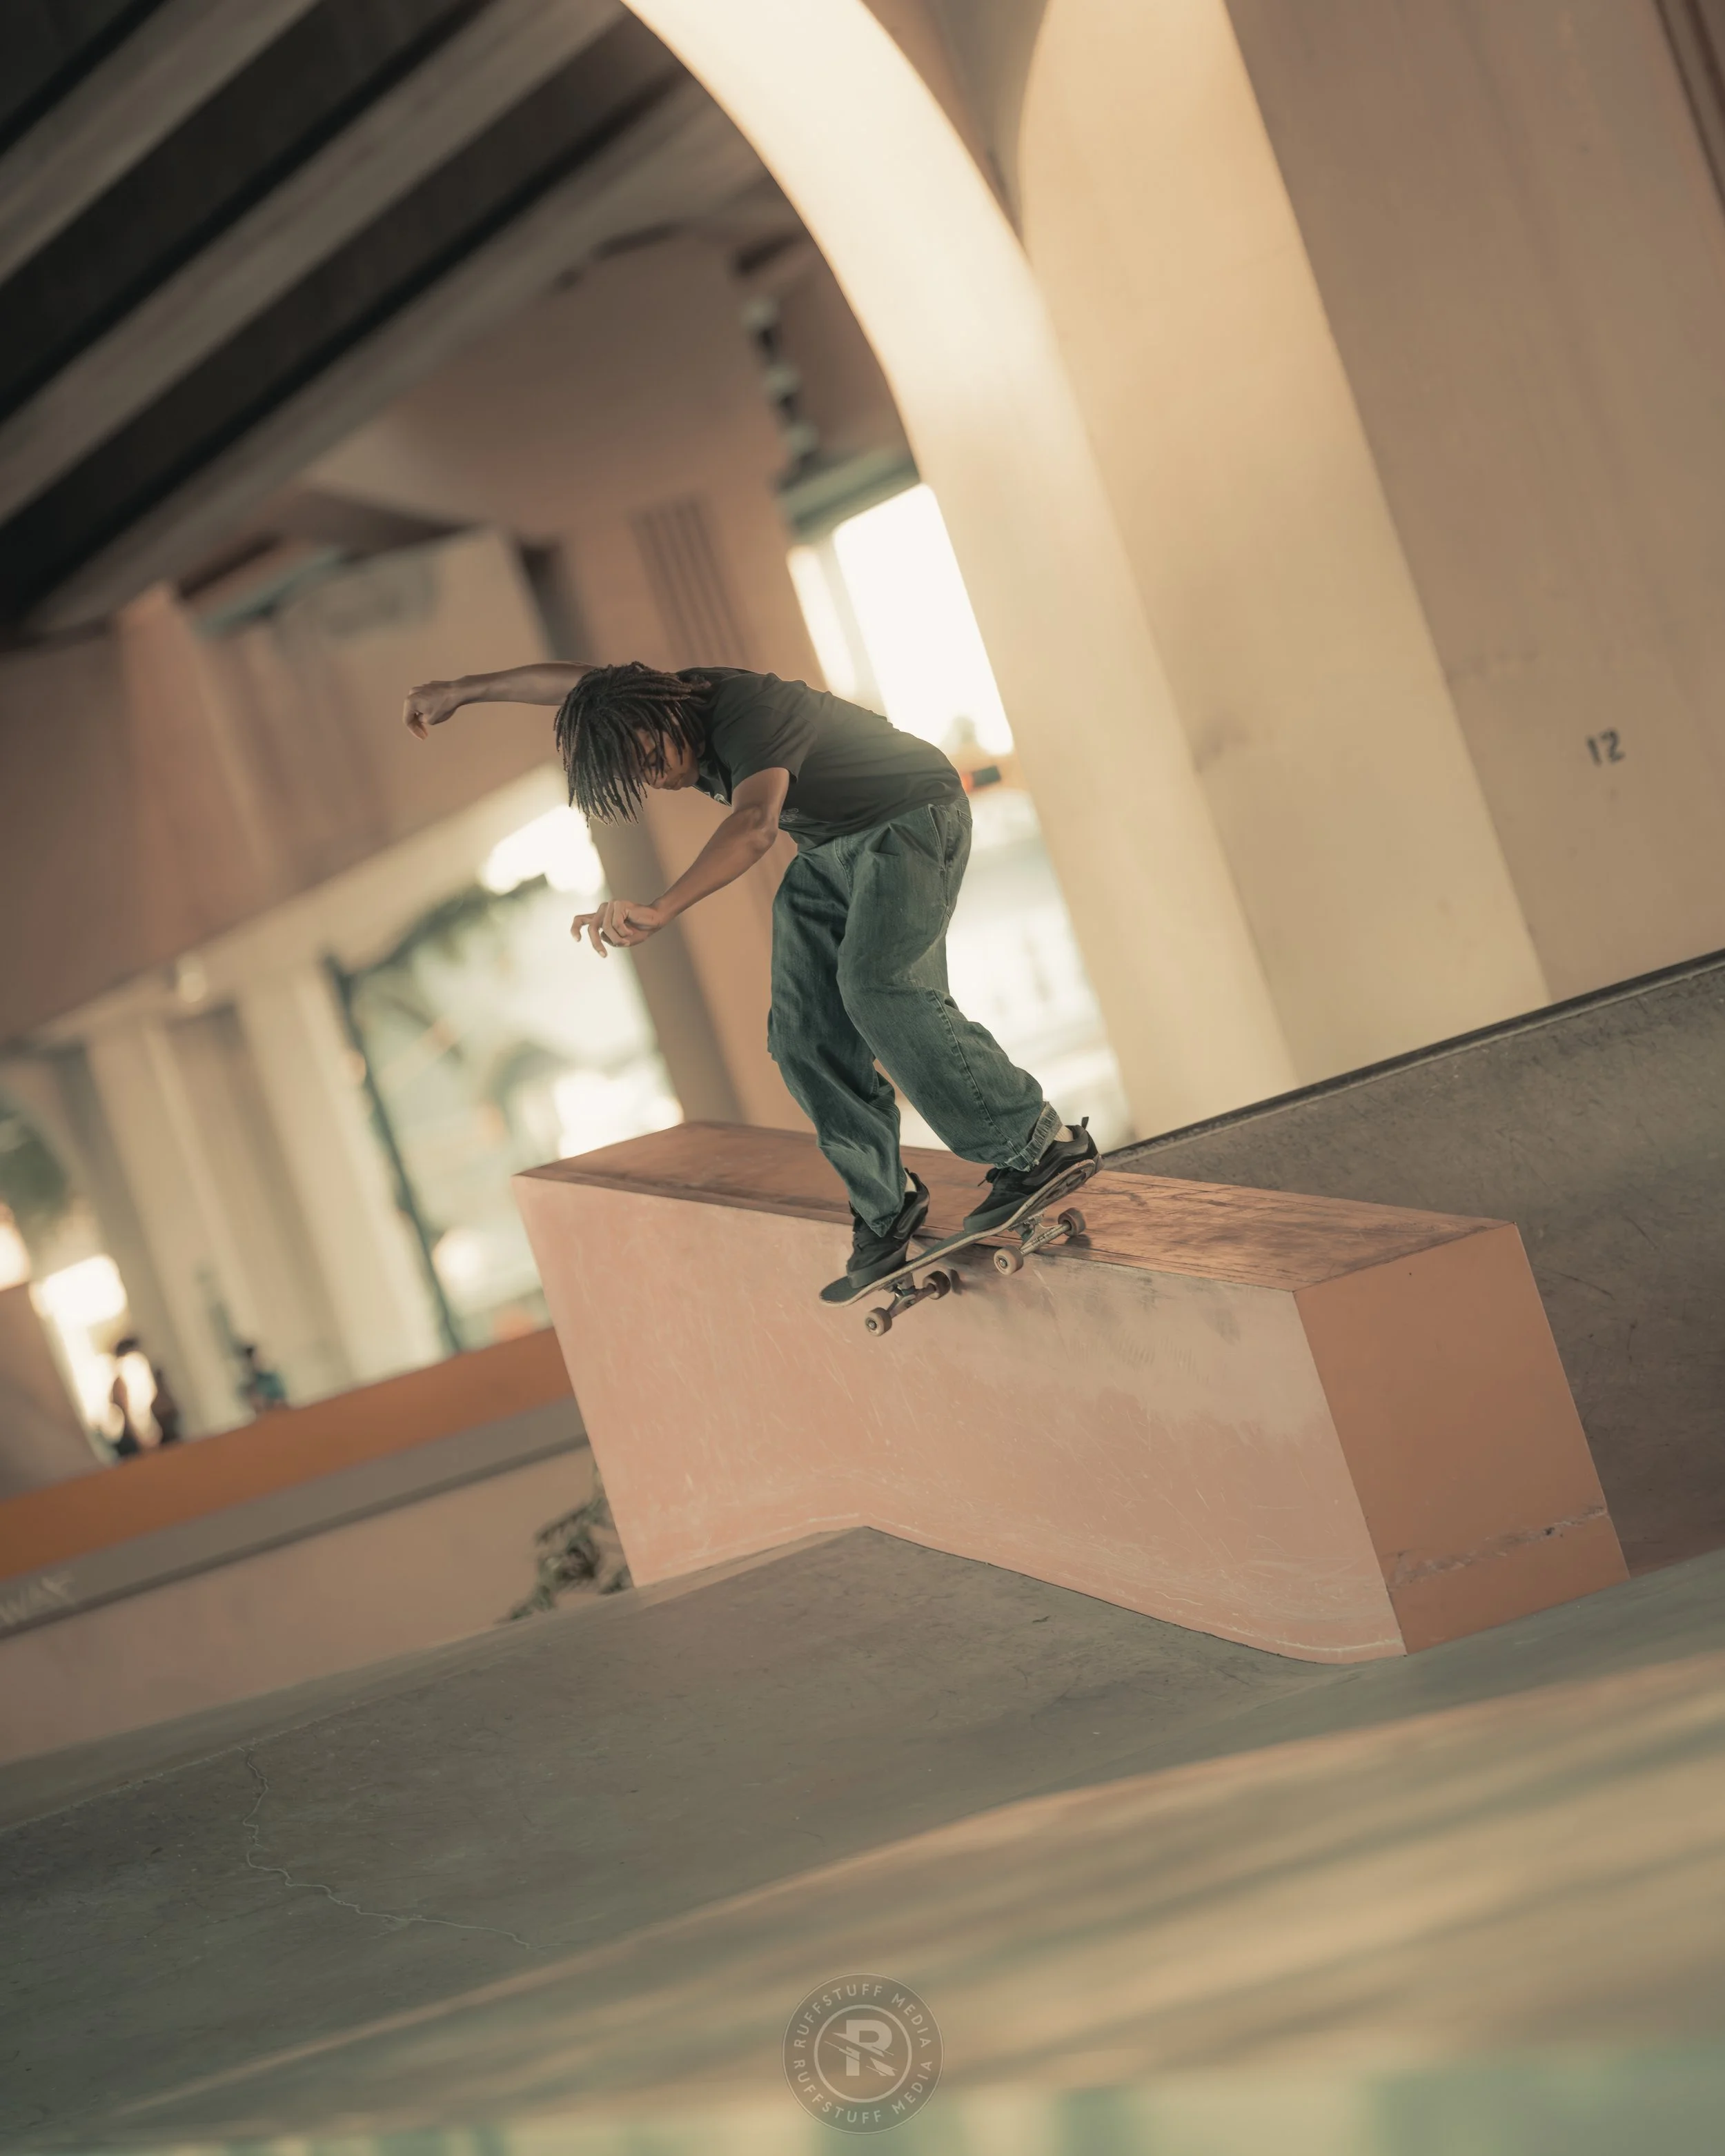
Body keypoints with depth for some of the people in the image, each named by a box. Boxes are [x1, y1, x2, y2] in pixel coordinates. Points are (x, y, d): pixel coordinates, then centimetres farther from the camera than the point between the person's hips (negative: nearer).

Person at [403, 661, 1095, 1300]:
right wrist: (461, 690, 21)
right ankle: (886, 1207, 3)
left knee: (877, 988, -28)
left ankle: (1042, 1143, -19)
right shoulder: (665, 700, -7)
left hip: (910, 819, -9)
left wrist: (660, 910, -65)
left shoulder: (748, 715, -34)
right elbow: (570, 682, 10)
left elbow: (754, 825, -52)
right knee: (806, 1036, -4)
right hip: (828, 849, 9)